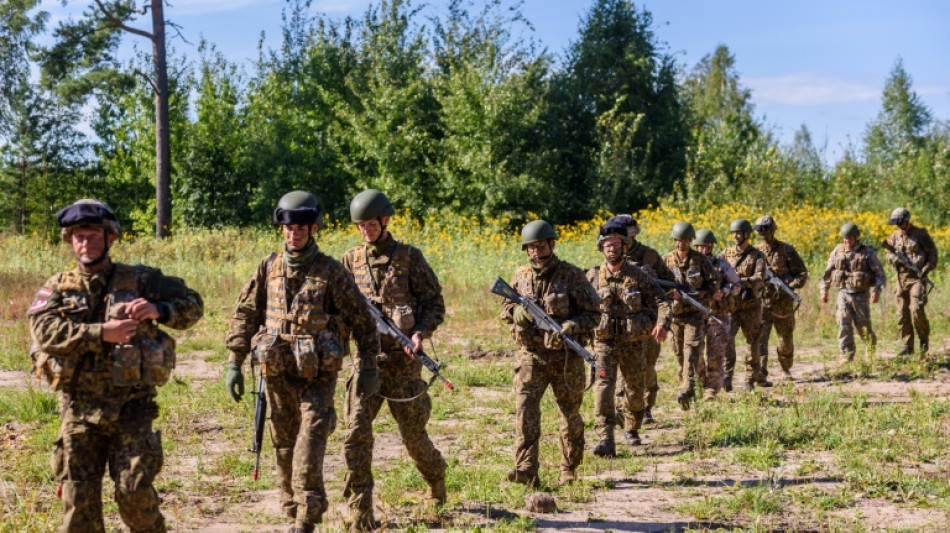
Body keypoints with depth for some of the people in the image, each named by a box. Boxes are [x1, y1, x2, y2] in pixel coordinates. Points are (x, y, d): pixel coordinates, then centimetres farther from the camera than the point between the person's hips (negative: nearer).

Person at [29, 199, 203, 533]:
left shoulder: (140, 280, 6)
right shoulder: (58, 287, 8)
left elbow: (192, 306, 6)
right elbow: (45, 329, -11)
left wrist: (158, 309, -15)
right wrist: (102, 333, -21)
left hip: (131, 404, -2)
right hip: (79, 407, 2)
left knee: (135, 492, -7)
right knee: (79, 497, 3)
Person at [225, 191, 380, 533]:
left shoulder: (330, 271, -5)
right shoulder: (268, 269, 4)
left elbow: (361, 319, 0)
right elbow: (244, 315, 8)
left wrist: (368, 366, -2)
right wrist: (234, 363, 3)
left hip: (318, 376, -4)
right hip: (277, 375, 4)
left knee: (309, 445, -14)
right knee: (284, 447, 11)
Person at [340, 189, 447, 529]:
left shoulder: (409, 258, -1)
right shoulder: (351, 260, 8)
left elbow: (434, 303, 0)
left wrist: (421, 333, -17)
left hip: (402, 358, -2)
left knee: (412, 433, 7)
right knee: (357, 431, -11)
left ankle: (436, 476, 38)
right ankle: (360, 510, -7)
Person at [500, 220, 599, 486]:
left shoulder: (572, 275, -7)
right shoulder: (521, 275, 5)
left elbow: (593, 313, -5)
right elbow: (506, 307, 15)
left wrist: (569, 327, -22)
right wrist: (518, 312, -9)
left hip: (566, 357, -2)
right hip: (531, 355, 2)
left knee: (570, 415, 10)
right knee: (525, 409, -15)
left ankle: (569, 469, 27)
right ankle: (526, 470, -19)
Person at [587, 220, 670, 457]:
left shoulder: (637, 276, -2)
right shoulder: (593, 276, 1)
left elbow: (660, 300, -3)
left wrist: (662, 323, -21)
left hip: (634, 344, 1)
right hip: (604, 343, -1)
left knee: (635, 390, 14)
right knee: (603, 386, -19)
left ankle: (632, 430, 40)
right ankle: (606, 441, -23)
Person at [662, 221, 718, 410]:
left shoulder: (700, 260, 1)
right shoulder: (666, 260, 5)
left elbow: (714, 283, 4)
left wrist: (702, 293, -15)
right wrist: (670, 291, -18)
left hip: (695, 312, -3)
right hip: (675, 312, 3)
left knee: (691, 350, -15)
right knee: (679, 353, 9)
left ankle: (686, 391, -23)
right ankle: (686, 386, 26)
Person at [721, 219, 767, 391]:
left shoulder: (757, 256, -1)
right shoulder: (726, 253, 9)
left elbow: (759, 279, -15)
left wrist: (742, 281, -32)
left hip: (750, 306, -1)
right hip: (730, 304, 1)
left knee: (753, 342, 8)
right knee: (727, 337, -15)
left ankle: (752, 378, 21)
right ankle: (727, 376, -19)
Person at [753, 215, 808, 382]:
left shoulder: (786, 250, -1)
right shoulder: (755, 251, 4)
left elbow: (802, 273, 0)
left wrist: (792, 286, -18)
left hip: (783, 303, 0)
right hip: (762, 302, 0)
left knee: (786, 340, 13)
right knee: (760, 338, -13)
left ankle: (786, 369, 36)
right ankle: (761, 374, -16)